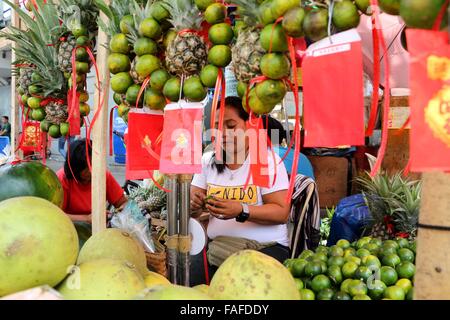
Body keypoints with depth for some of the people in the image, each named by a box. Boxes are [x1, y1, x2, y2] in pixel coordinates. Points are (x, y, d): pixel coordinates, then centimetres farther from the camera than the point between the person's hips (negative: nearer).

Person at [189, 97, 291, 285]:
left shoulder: (268, 160, -3)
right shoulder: (208, 160, 10)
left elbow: (282, 212, -11)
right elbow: (193, 210, 11)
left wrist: (241, 211, -26)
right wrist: (195, 205, -14)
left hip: (265, 246, -3)